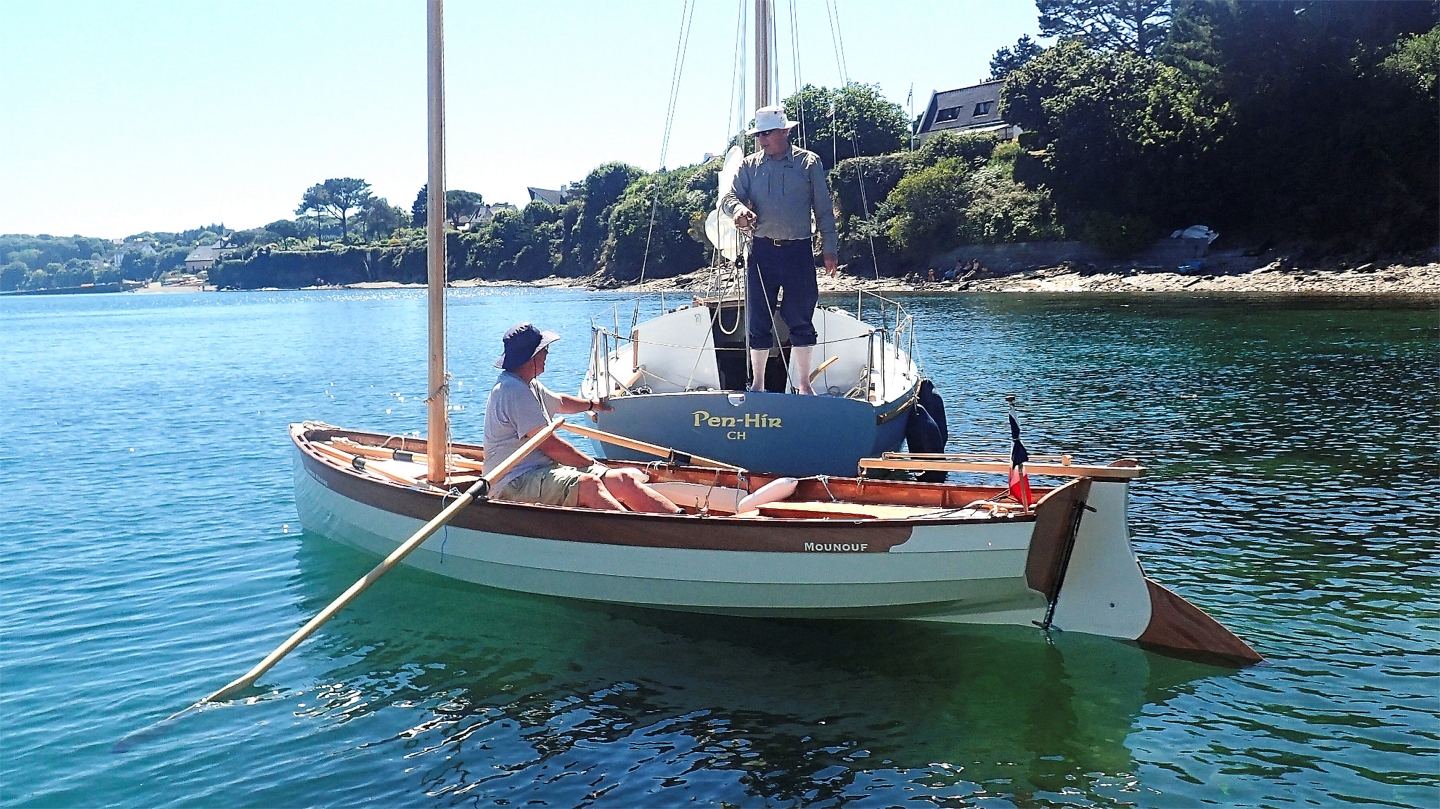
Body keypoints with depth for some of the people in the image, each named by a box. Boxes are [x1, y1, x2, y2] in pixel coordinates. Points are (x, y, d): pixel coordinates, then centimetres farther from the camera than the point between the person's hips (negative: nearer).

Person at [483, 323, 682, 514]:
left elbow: (558, 402, 42)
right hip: (515, 483, -10)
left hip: (544, 471, 10)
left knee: (623, 480, -6)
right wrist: (593, 464, -8)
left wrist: (592, 404, 58)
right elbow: (549, 445, -18)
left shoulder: (526, 385, 19)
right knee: (588, 484, -35)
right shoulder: (514, 391, -16)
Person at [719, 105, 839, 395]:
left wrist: (829, 248, 2)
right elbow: (728, 194, 1)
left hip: (798, 251, -2)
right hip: (762, 251, 2)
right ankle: (757, 384, 15)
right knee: (758, 320, 4)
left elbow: (824, 209, 7)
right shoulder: (749, 166, 11)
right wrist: (738, 208, -23)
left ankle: (804, 384, 14)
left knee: (801, 320, 3)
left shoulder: (809, 163, 5)